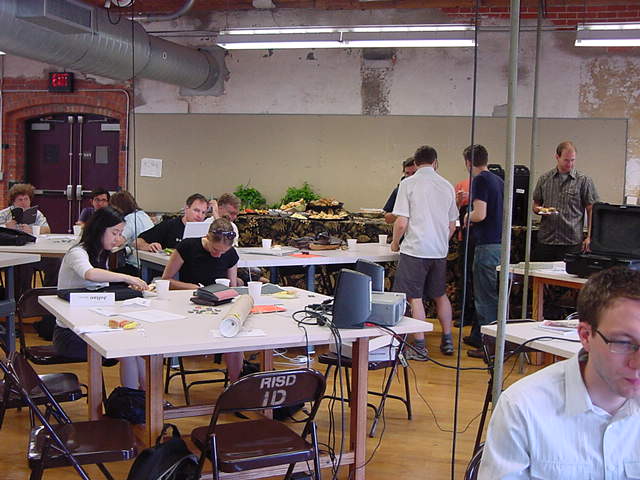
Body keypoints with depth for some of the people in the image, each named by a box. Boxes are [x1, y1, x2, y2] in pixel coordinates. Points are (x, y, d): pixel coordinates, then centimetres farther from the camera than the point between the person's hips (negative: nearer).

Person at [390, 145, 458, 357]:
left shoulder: (408, 184, -8)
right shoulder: (447, 186, 7)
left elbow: (401, 222, -12)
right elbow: (452, 225, 13)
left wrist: (395, 243, 5)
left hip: (415, 249, -5)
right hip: (440, 251, 5)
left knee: (415, 298, 2)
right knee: (440, 295, 19)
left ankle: (420, 347, 4)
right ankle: (447, 340, 26)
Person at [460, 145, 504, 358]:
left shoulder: (480, 180, -13)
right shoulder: (498, 180, 14)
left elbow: (480, 214, -22)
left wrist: (467, 217, -1)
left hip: (487, 245, -9)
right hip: (499, 242, 9)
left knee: (487, 297, -3)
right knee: (483, 294, 19)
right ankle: (478, 336, 29)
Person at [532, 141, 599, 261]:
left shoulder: (584, 181, 2)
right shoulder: (544, 179, 10)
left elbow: (591, 211, 2)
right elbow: (535, 205, 18)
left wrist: (589, 237, -7)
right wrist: (539, 210, -6)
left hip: (572, 243, -3)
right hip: (545, 241, 3)